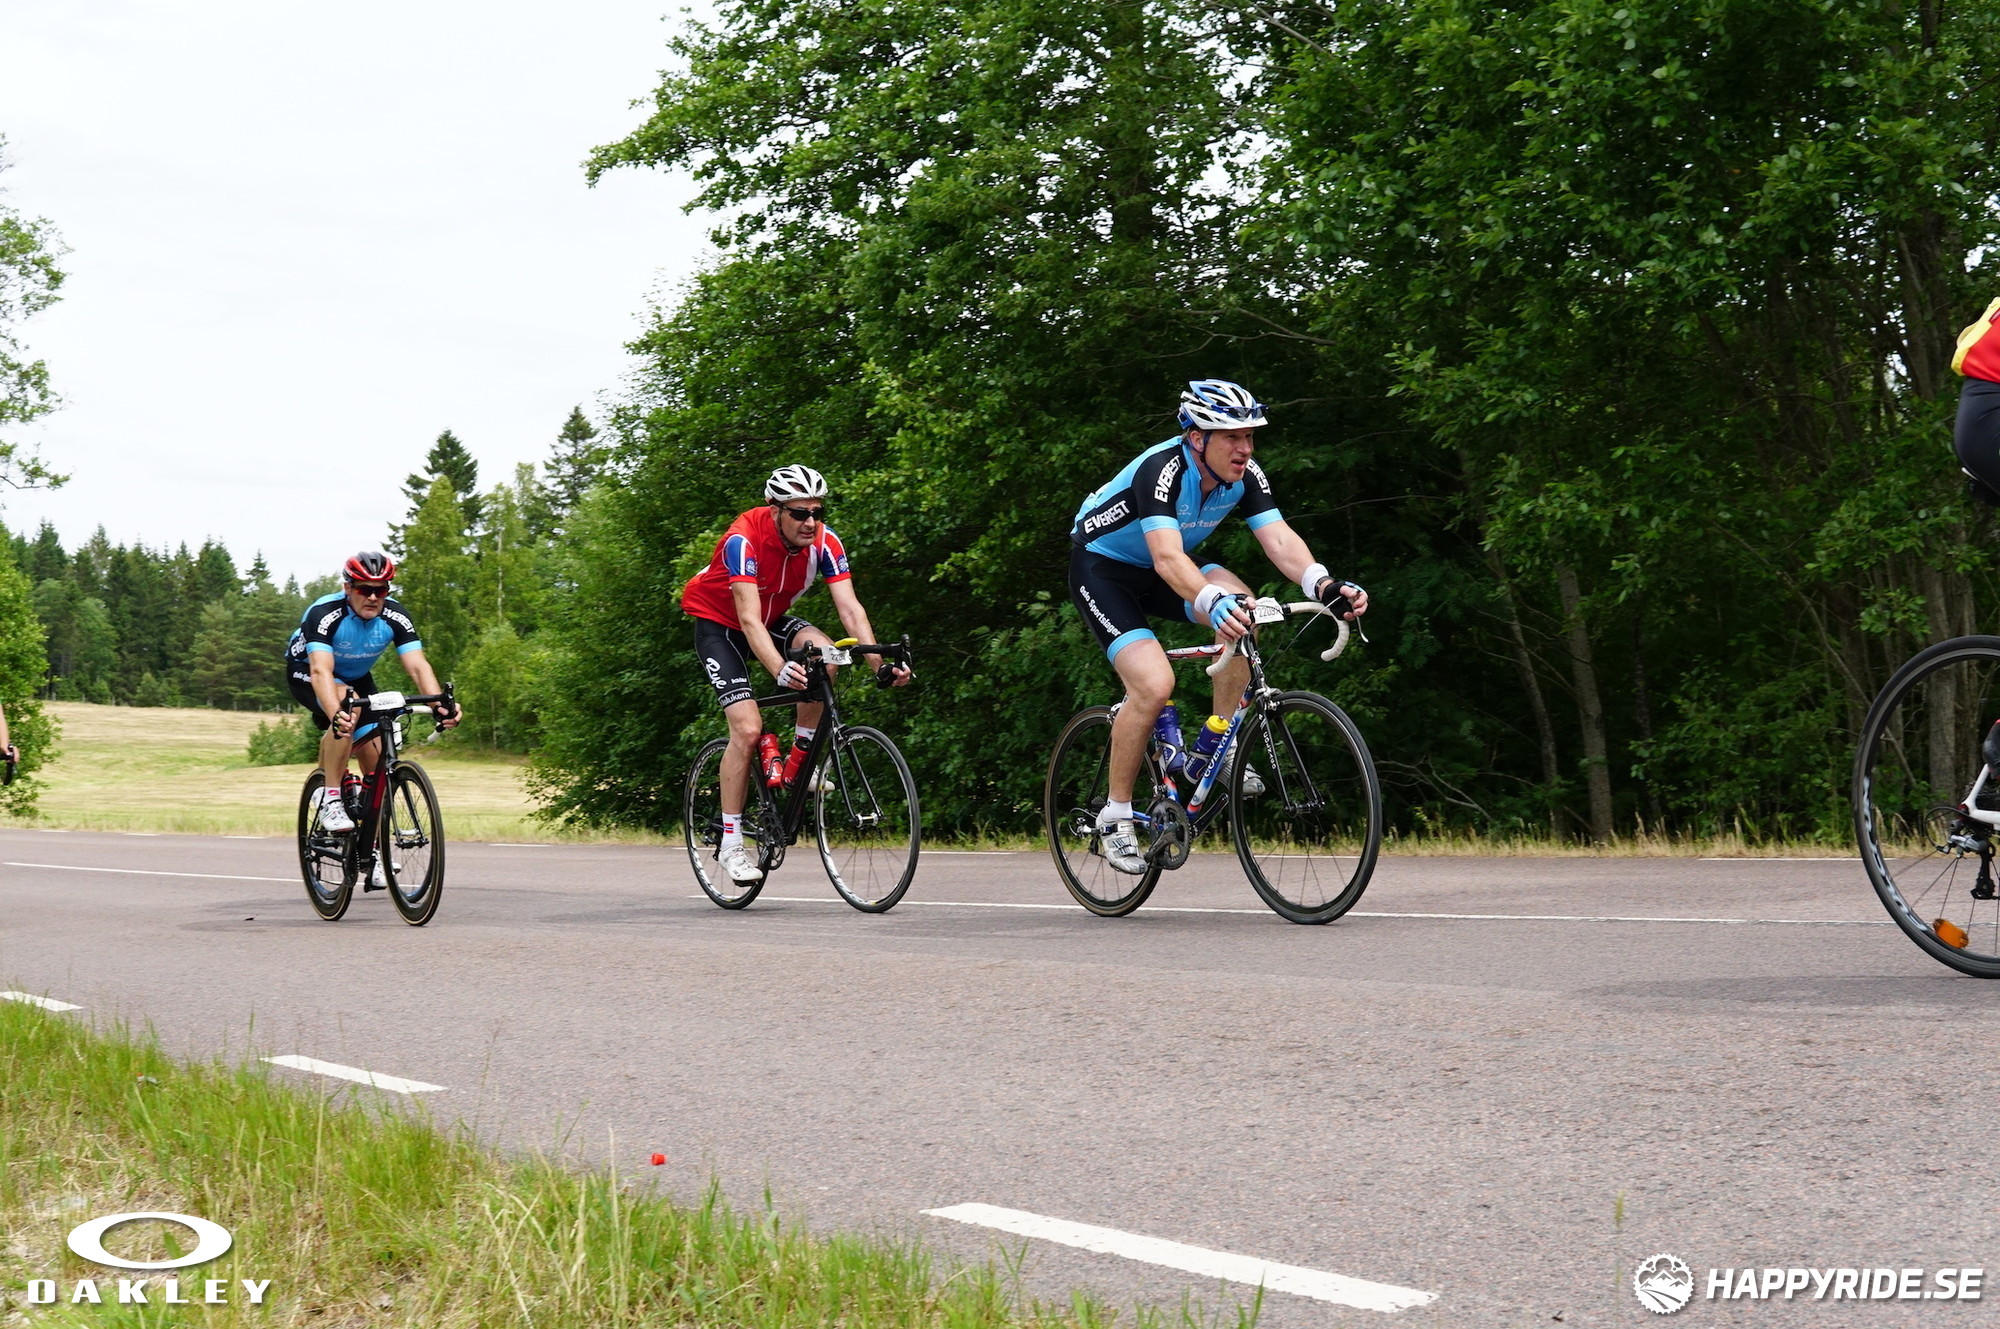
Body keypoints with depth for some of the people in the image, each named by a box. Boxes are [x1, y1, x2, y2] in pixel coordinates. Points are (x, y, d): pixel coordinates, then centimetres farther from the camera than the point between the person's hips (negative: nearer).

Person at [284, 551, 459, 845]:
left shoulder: (394, 617, -23)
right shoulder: (324, 614, -35)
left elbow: (418, 666, -32)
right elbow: (321, 671, -47)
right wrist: (335, 714, -66)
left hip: (356, 677, 5)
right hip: (305, 672, -5)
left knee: (377, 762, -6)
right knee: (348, 707, -38)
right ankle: (331, 801, -29)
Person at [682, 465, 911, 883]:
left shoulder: (825, 543, -19)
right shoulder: (743, 541, -33)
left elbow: (850, 608, -23)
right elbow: (749, 620, -41)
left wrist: (880, 665, -38)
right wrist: (780, 671, -57)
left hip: (773, 619, 5)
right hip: (720, 624, -5)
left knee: (823, 652, -28)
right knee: (748, 728, -19)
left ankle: (798, 762, -10)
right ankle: (730, 844, -9)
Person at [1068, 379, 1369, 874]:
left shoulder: (1245, 475, -14)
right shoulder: (1162, 470, -33)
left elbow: (1279, 540, -23)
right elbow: (1167, 557, -46)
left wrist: (1325, 584, -42)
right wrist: (1212, 602, -64)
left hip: (1154, 571, 6)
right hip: (1101, 568, -6)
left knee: (1242, 607, -24)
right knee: (1154, 685, -23)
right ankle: (1115, 816, -5)